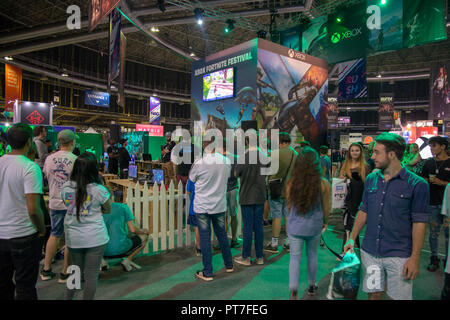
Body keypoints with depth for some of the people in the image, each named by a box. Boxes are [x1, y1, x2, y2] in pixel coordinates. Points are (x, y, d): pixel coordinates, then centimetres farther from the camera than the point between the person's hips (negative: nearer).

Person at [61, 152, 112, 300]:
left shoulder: (65, 187, -4)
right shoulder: (99, 190, -15)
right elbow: (108, 210, 0)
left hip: (73, 237, 4)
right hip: (95, 237, -4)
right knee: (92, 274, 8)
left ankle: (67, 297, 28)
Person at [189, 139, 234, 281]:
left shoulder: (199, 163, -17)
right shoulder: (226, 161, -5)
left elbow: (191, 178, 1)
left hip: (202, 206, -4)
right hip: (220, 205, 4)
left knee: (205, 238, 4)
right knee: (222, 234, 19)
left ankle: (207, 272, 11)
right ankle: (229, 264, 33)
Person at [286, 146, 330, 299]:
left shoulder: (292, 182, -10)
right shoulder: (323, 183, -12)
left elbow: (289, 205, 3)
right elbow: (326, 207, -2)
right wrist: (325, 222, 17)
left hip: (295, 226, 0)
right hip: (314, 226, 1)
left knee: (295, 257, 10)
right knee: (312, 255, 20)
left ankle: (293, 290, -1)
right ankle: (311, 286, 36)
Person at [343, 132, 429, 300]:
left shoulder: (417, 184, -9)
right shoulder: (371, 179, 5)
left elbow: (419, 222, -8)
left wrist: (415, 258, -10)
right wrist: (352, 239, 7)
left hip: (399, 255, -4)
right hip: (369, 252, 4)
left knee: (398, 296, 6)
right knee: (373, 294, 14)